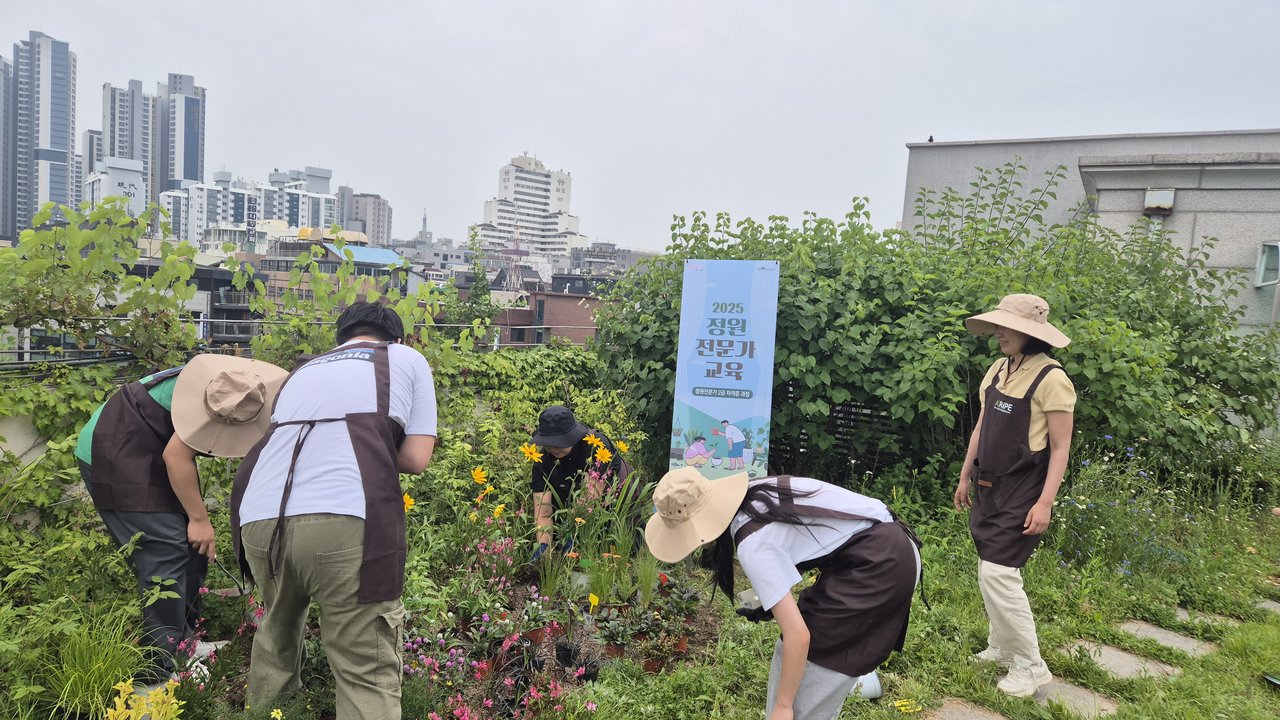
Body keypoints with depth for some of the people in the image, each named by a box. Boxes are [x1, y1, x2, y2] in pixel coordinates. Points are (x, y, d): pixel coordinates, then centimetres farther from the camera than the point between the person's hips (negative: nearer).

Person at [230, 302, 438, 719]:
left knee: (276, 630, 31)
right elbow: (416, 459, 13)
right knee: (369, 676, 2)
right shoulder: (408, 359, 21)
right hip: (344, 521, -5)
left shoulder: (304, 370, 33)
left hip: (259, 519, 6)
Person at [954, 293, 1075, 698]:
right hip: (988, 489, 8)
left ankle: (1030, 667, 6)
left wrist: (1044, 502, -19)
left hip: (1021, 493, -7)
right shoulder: (998, 369, 7)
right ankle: (1001, 648, 31)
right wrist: (966, 476, 19)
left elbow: (1060, 449, -14)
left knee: (997, 574, -10)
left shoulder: (1051, 379, -16)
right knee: (992, 572, 14)